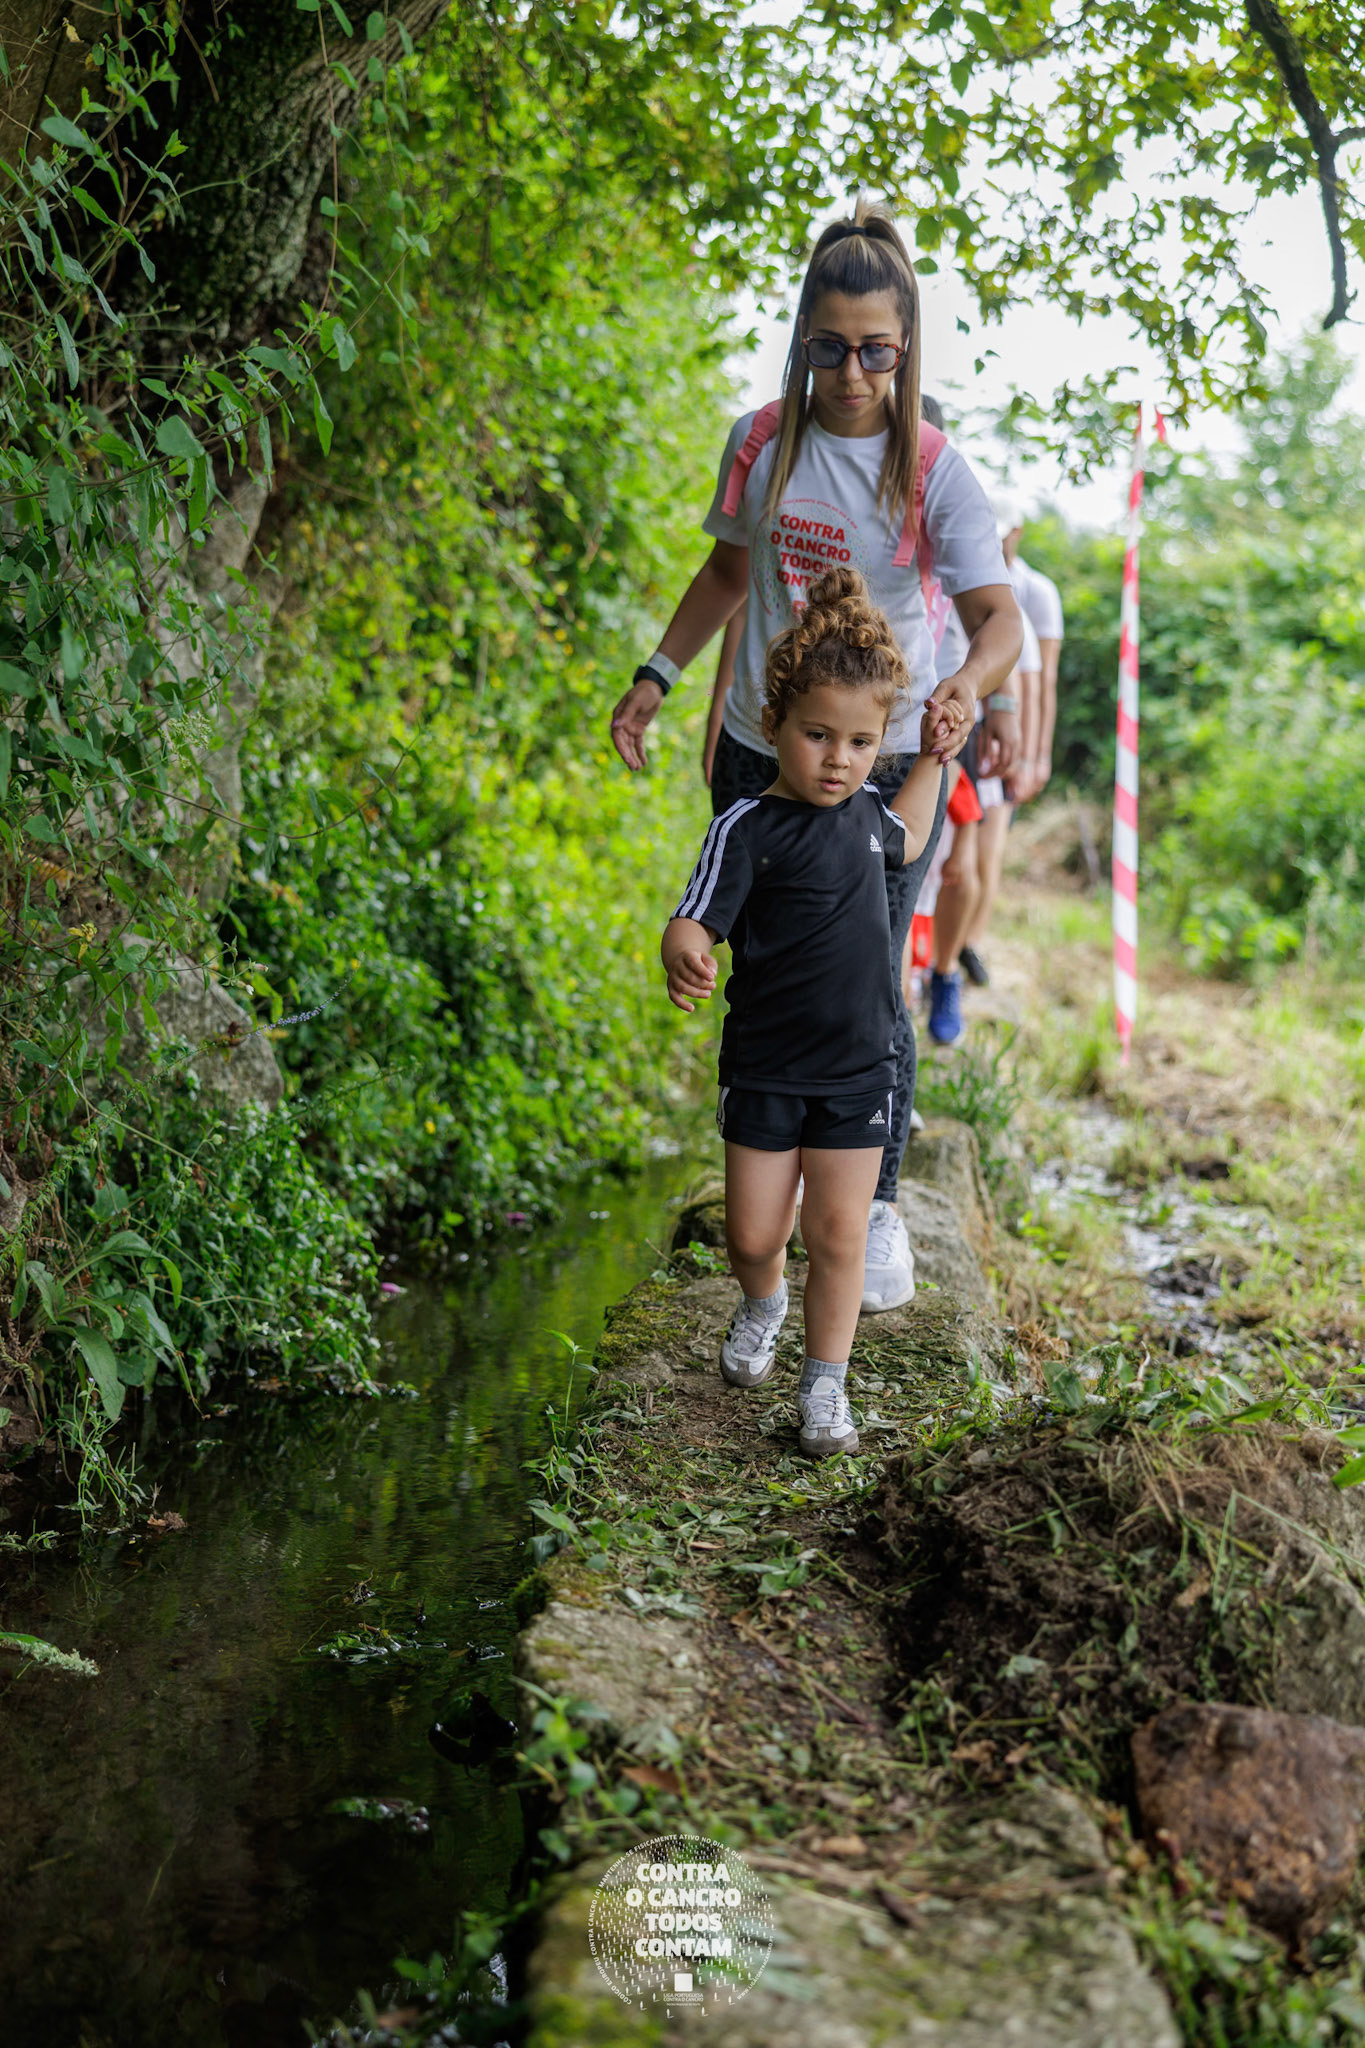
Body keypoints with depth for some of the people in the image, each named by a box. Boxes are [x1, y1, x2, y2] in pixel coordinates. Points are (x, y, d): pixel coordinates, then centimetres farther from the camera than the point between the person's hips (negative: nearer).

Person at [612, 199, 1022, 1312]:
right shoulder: (762, 442, 0)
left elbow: (998, 614, -19)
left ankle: (879, 1207, 17)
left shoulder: (934, 472, -11)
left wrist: (971, 681, -41)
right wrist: (657, 676, 8)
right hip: (761, 752, 3)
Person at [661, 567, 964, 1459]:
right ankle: (764, 1304, 40)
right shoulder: (749, 827, -15)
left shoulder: (861, 808, 4)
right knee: (753, 1235, 5)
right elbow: (694, 923, -24)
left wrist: (933, 756, 21)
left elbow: (903, 840, 29)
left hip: (859, 1069, 4)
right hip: (765, 1071, -3)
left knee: (839, 1233, 3)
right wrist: (683, 959, -47)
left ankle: (826, 1383, 19)